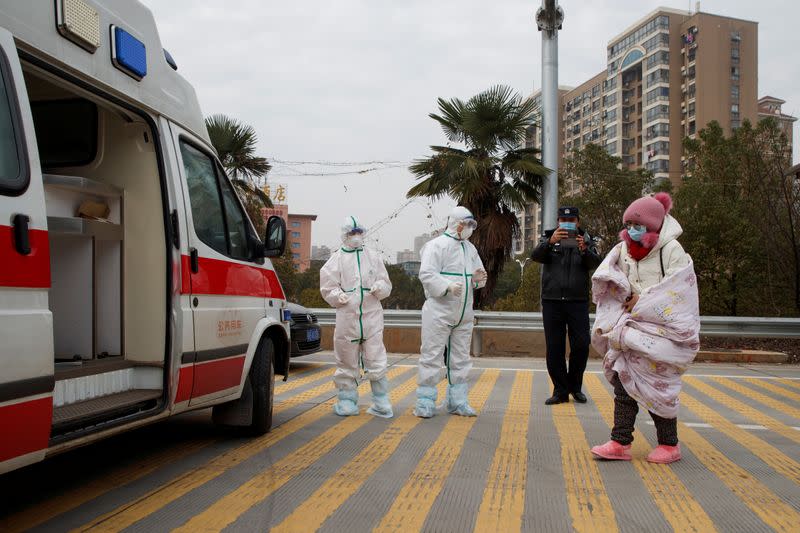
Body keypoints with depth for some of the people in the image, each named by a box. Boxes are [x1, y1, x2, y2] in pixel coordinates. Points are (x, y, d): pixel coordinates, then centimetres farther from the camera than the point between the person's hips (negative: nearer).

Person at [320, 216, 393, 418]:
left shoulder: (373, 257, 12)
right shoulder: (336, 259, 6)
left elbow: (387, 285, 13)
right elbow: (327, 288, 4)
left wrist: (379, 287, -9)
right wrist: (338, 295, -17)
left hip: (372, 316, 1)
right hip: (346, 316, -1)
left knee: (376, 363, -1)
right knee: (347, 362, 6)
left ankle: (381, 404, 10)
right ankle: (347, 403, 20)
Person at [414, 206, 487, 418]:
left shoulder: (470, 248, 17)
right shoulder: (436, 245, -7)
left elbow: (479, 272, 20)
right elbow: (426, 274, -17)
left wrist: (477, 279, -4)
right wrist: (448, 287, -30)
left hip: (463, 313, 7)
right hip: (439, 311, -7)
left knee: (460, 359, 12)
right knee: (432, 356, -4)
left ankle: (457, 401, 22)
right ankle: (425, 402, 4)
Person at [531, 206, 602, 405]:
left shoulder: (586, 240, 8)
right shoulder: (548, 238, 8)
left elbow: (595, 263, -9)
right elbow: (536, 256, -11)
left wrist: (584, 250, -31)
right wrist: (550, 242, -30)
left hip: (578, 301, 0)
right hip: (552, 301, 0)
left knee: (581, 346, -3)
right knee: (554, 349, 2)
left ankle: (575, 386, 17)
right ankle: (560, 391, 12)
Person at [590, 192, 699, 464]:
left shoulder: (671, 250, -6)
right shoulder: (623, 250, 10)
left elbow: (677, 291, -13)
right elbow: (605, 282, 6)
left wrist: (642, 302, -12)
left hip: (660, 330, -6)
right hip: (630, 329, 6)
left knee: (657, 386, -2)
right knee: (623, 381, 2)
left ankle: (669, 444, 14)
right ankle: (620, 442, 6)